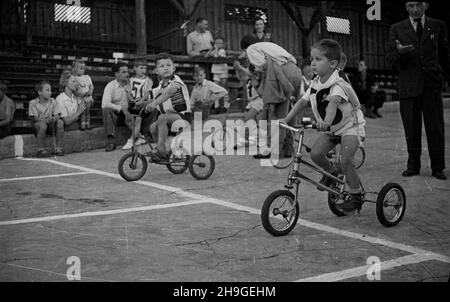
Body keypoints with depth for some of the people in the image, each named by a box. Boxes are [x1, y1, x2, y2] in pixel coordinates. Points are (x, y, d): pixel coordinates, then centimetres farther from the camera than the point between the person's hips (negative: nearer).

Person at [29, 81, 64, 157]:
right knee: (43, 125, -37)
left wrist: (54, 119, -26)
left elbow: (57, 115, 0)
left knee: (60, 122, -24)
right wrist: (46, 120, -30)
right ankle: (41, 150, -29)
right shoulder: (33, 103, -5)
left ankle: (58, 148, -21)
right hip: (38, 124, -4)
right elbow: (35, 118, -12)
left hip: (50, 125, 4)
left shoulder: (53, 101, 6)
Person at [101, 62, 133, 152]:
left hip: (125, 112, 3)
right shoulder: (110, 86, -6)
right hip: (114, 113, -2)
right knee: (106, 110, -33)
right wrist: (121, 108, -28)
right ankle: (110, 141, -35)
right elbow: (105, 104, -21)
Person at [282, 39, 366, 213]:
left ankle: (356, 195, -1)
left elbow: (333, 103, -45)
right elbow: (303, 102, 2)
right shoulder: (315, 84, -2)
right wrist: (286, 120, -5)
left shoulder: (338, 85, -26)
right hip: (331, 128, 7)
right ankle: (331, 172, 22)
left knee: (345, 160, -21)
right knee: (315, 154, -11)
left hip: (350, 126, -7)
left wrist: (326, 121, -63)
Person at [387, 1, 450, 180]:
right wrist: (399, 52, -18)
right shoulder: (397, 29, 10)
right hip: (408, 85, 0)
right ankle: (413, 166, 14)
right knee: (411, 129, 4)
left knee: (436, 128, 0)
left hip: (432, 84, 0)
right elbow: (390, 57, 3)